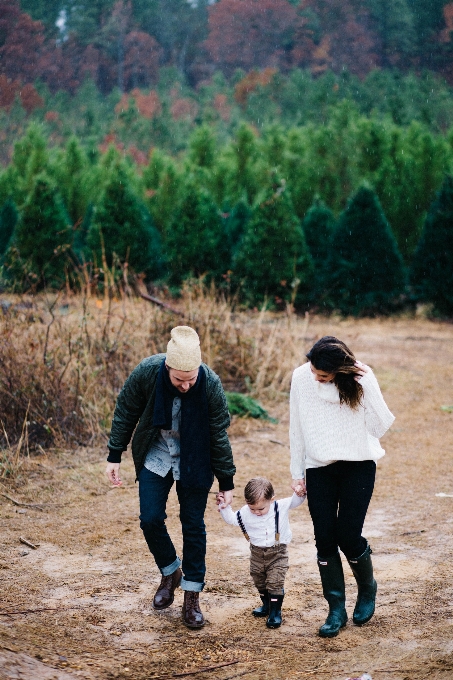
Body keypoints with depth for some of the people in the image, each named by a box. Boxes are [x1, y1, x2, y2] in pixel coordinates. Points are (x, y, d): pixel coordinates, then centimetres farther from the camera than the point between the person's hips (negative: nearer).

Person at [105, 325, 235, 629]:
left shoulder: (211, 384, -27)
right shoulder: (147, 373, -25)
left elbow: (219, 435, -14)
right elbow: (125, 413, -7)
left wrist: (227, 482, -8)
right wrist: (114, 457, -4)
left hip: (194, 463, -1)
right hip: (154, 456, 1)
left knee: (193, 526, 1)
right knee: (151, 519, -1)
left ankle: (192, 596, 14)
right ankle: (170, 573, 25)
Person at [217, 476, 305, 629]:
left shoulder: (282, 507, -17)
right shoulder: (244, 513, -11)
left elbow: (295, 501, -12)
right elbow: (231, 518, 4)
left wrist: (299, 493, -33)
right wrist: (224, 507, -10)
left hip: (277, 553, -4)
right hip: (257, 553, 4)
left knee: (275, 583, -8)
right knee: (260, 583, 18)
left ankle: (275, 612, 3)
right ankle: (267, 605, 40)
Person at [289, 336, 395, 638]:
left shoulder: (361, 379, -13)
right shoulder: (301, 378, -7)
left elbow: (380, 423, -9)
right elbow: (297, 427, 4)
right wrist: (297, 472, 7)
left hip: (357, 466, -2)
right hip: (318, 468, 2)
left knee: (348, 536, -5)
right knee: (325, 539, 0)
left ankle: (367, 589, 25)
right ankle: (337, 609, 12)